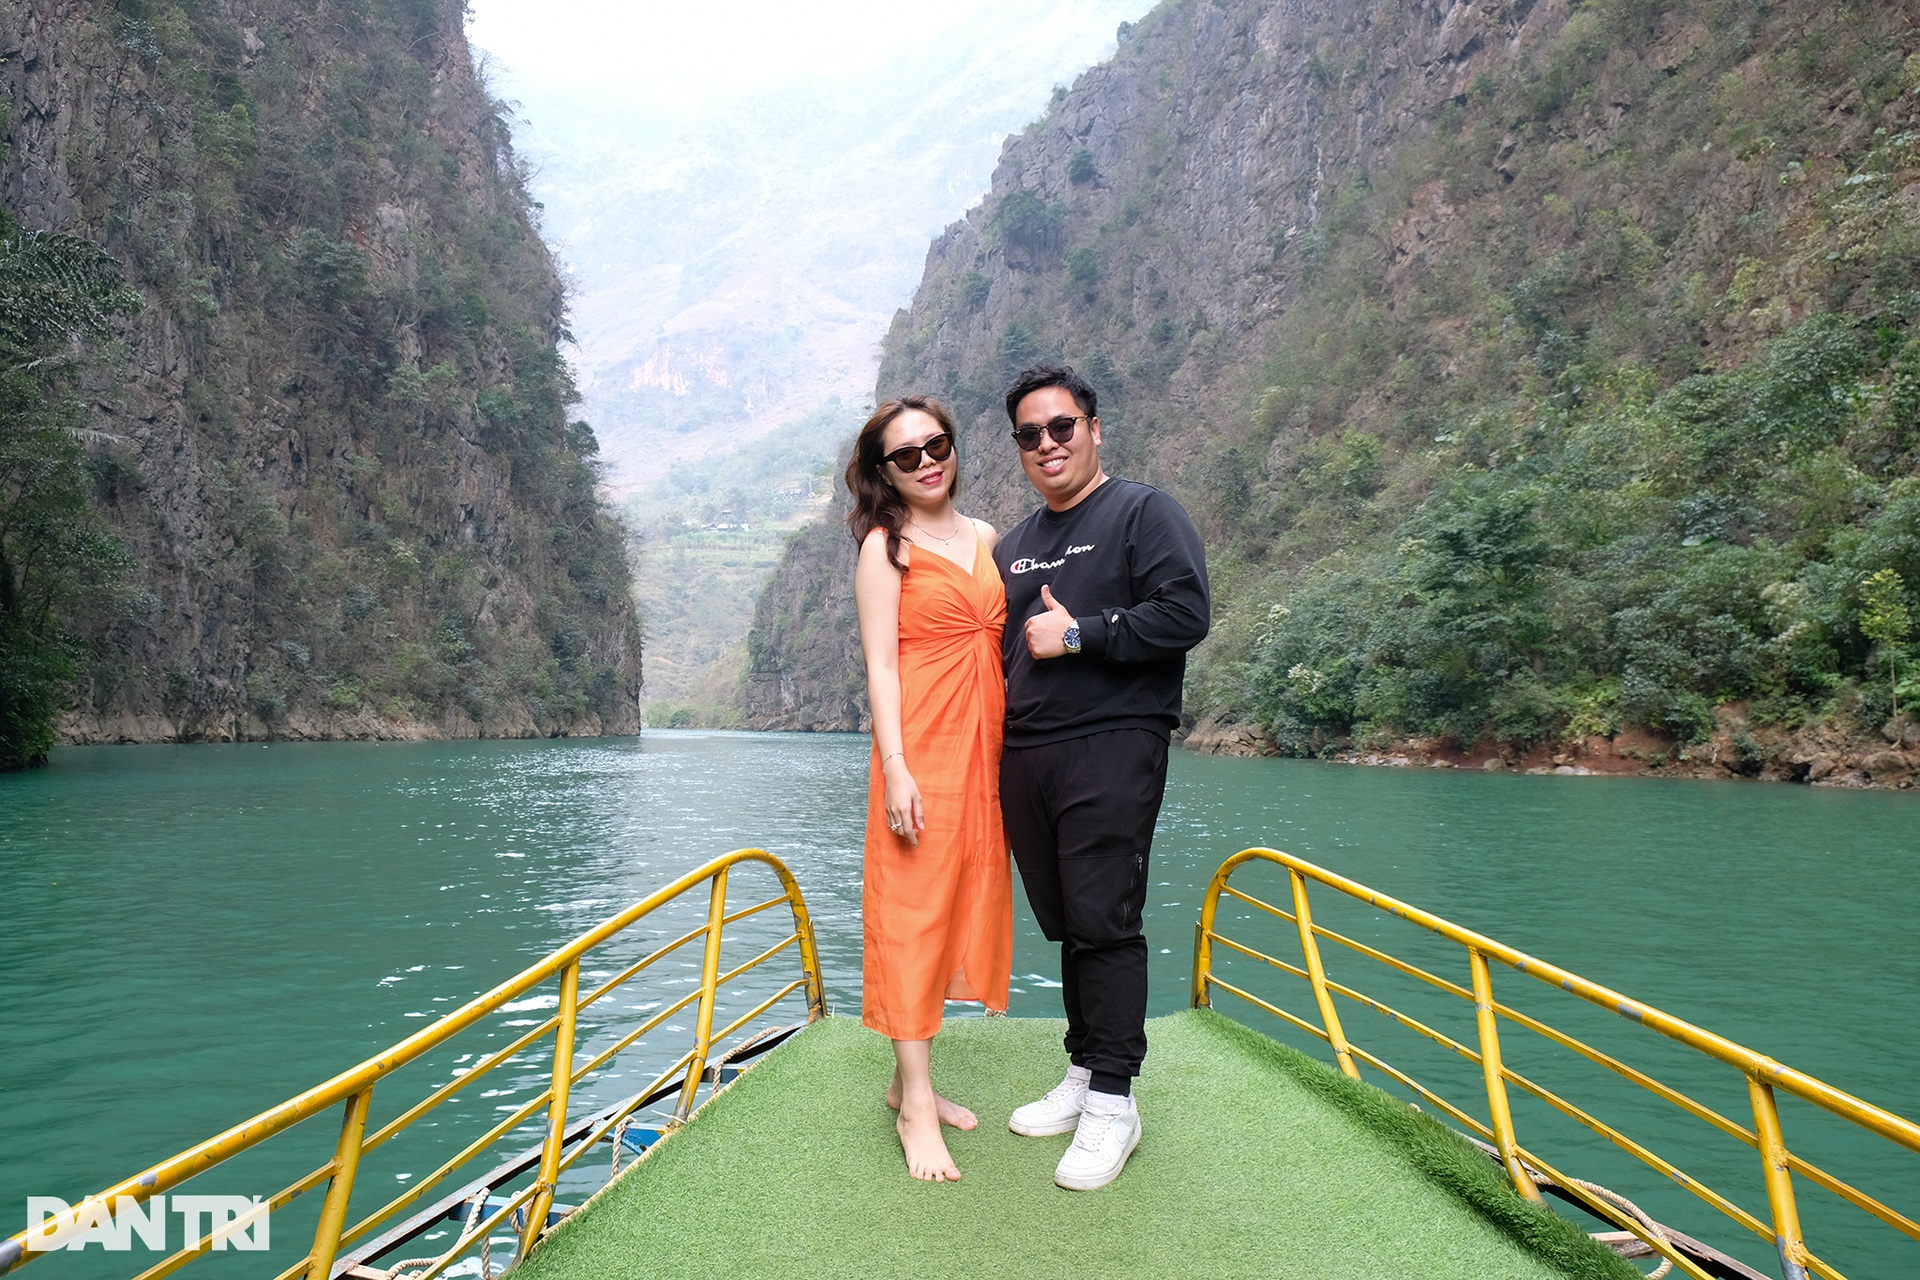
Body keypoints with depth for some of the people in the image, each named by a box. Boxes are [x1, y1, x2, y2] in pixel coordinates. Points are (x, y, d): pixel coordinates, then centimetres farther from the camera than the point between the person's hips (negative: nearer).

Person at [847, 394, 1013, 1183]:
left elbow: (1001, 643, 16)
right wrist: (896, 770, -17)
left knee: (962, 904, 10)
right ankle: (916, 1107, 2)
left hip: (983, 747, 7)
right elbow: (880, 664, -8)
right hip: (921, 747, -6)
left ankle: (909, 1077, 23)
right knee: (912, 911, -4)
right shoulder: (886, 546, -2)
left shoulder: (985, 539, 15)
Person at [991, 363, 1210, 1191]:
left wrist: (1077, 635, -12)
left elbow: (1184, 614, -13)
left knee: (1104, 923, -7)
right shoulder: (1011, 546, 22)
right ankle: (1082, 1074, 23)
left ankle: (1113, 1102, 3)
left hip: (1111, 749, -6)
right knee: (1064, 925, 11)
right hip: (1024, 755, 7)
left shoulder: (1143, 512, 0)